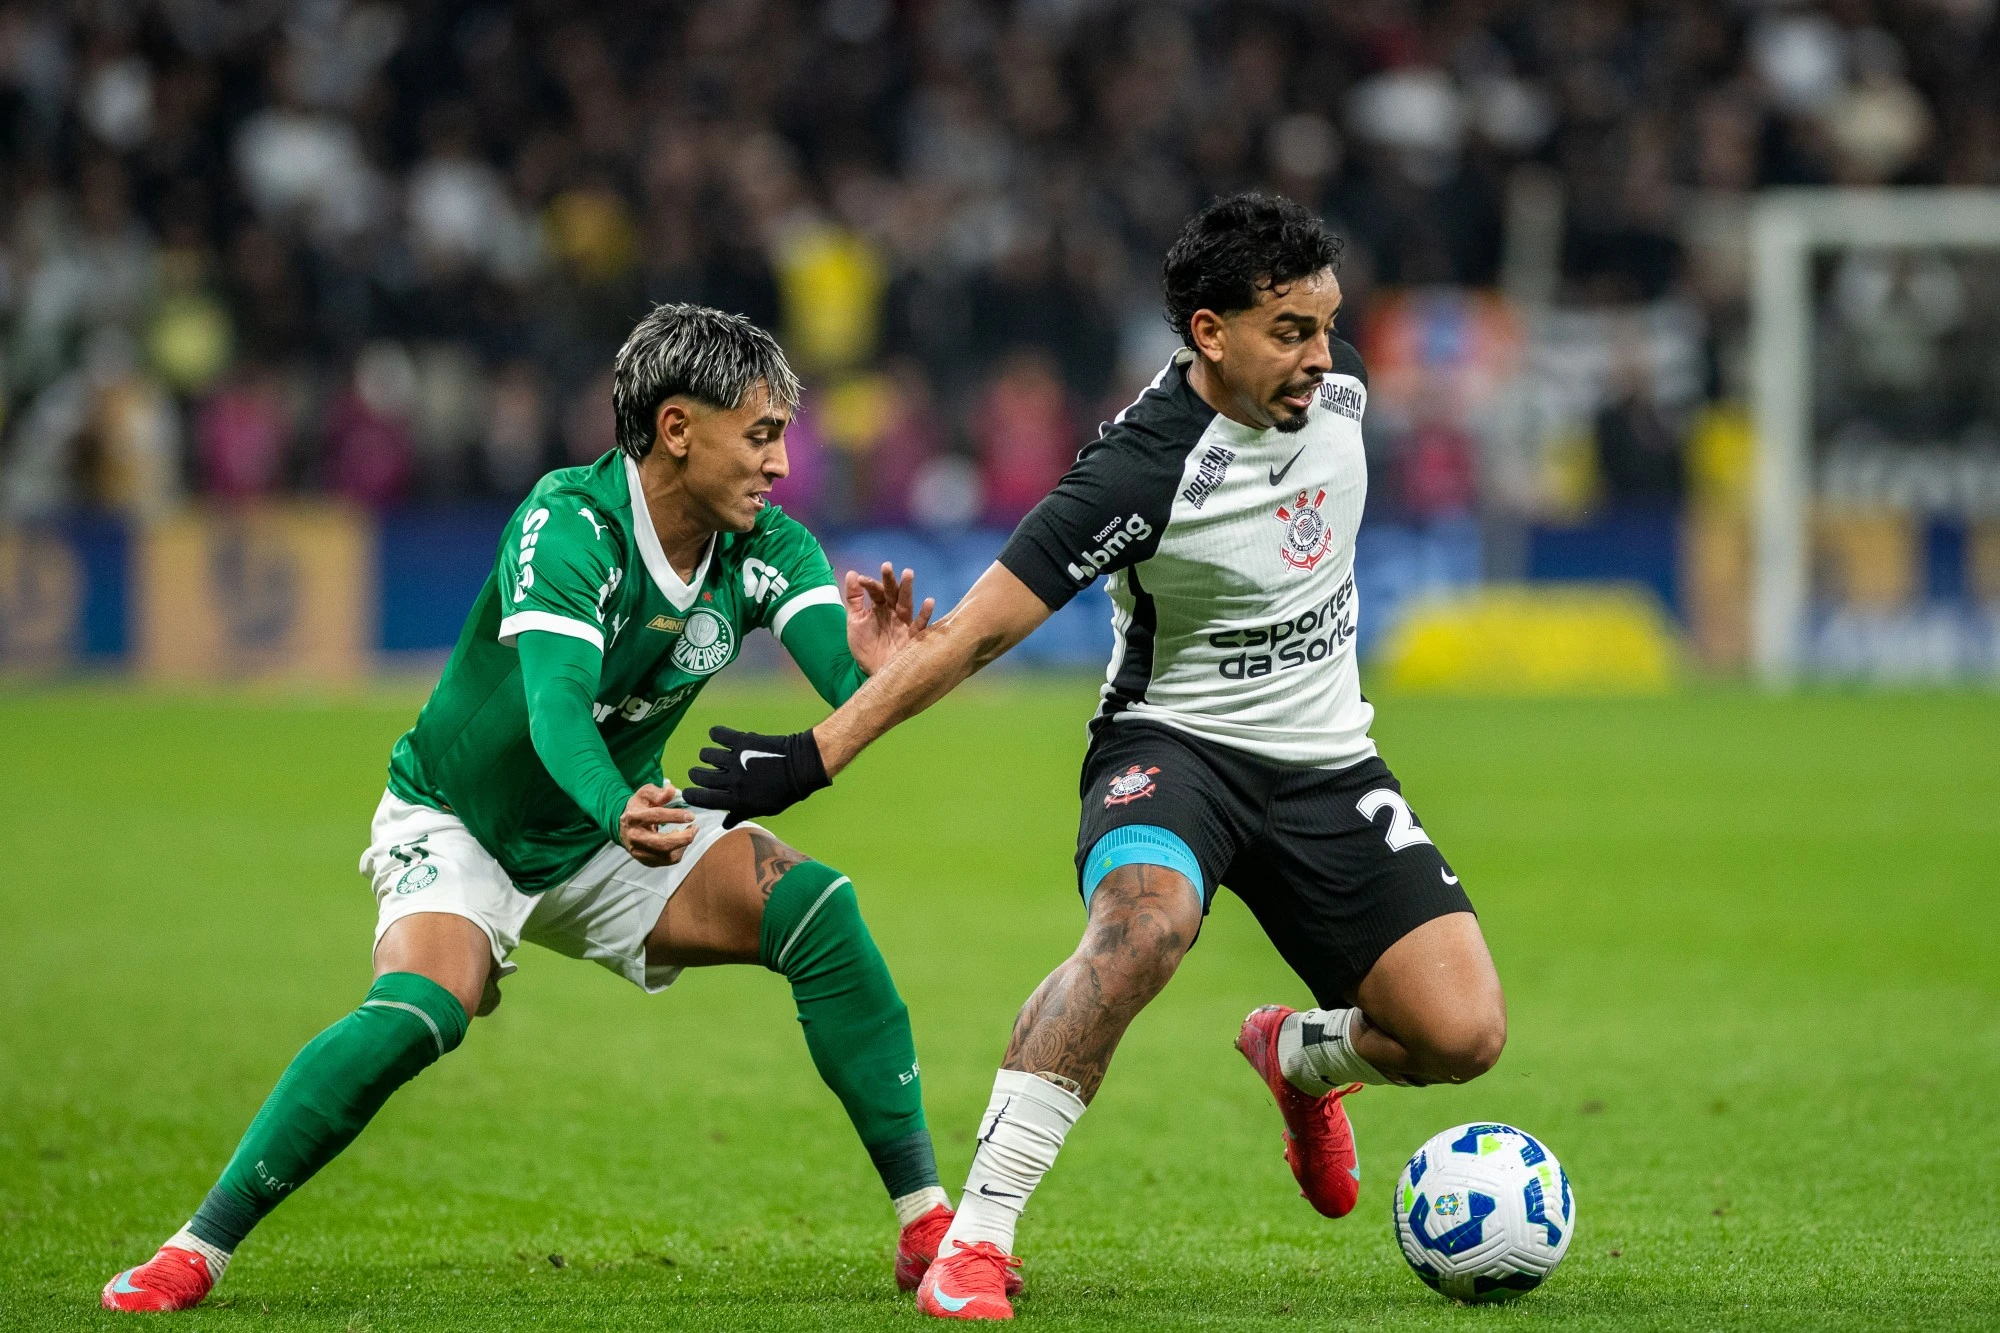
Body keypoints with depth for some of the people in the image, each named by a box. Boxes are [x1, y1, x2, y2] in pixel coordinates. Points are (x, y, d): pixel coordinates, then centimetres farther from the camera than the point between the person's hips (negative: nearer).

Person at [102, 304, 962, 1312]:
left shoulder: (764, 549, -13)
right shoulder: (566, 527, -28)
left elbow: (848, 696, -26)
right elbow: (556, 705, -43)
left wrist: (874, 670, -50)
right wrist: (618, 814, -63)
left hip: (616, 834, 5)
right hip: (454, 826, -5)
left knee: (818, 911, -18)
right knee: (418, 1013, -32)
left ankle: (925, 1220, -9)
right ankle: (196, 1249, -19)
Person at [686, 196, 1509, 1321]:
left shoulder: (1334, 381, -6)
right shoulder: (1143, 474, -25)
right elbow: (973, 633, -23)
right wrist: (811, 760, -25)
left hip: (1324, 762, 6)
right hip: (1174, 745, -6)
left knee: (1464, 1038, -9)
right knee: (1144, 923, -40)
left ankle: (1302, 1058, 27)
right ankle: (977, 1234, -33)